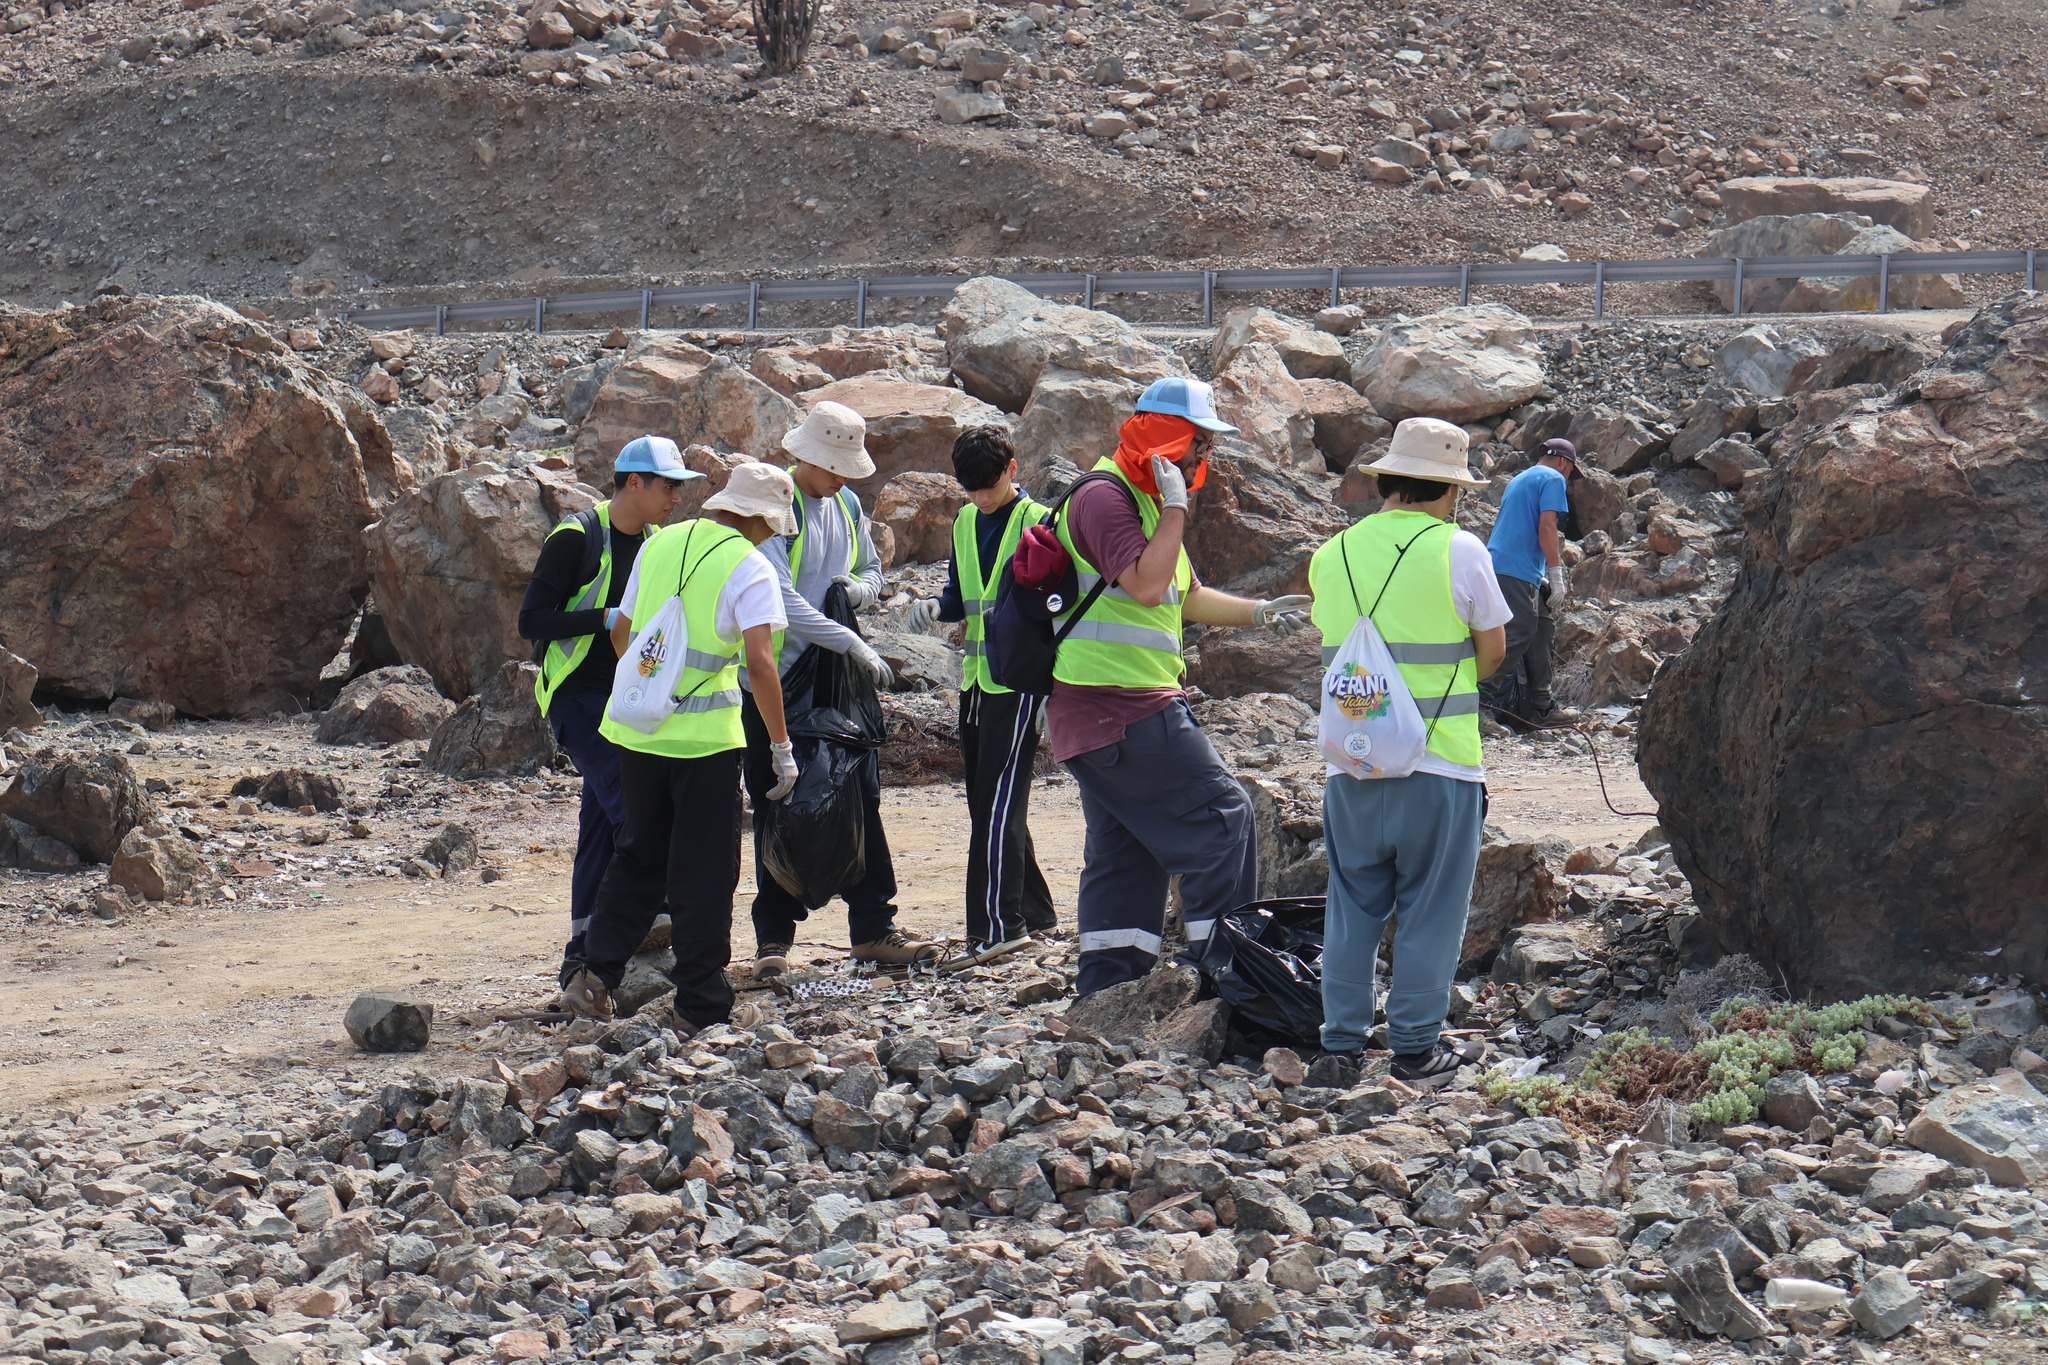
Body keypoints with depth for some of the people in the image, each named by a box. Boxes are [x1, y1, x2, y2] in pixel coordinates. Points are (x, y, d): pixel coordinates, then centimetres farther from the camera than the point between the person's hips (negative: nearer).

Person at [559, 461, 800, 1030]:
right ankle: (698, 1006, 7)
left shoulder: (660, 543, 9)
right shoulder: (749, 568, -8)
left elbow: (620, 634, 17)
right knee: (704, 872, 4)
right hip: (705, 737, -5)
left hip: (636, 728, 5)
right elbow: (760, 664, -18)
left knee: (640, 856, 20)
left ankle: (596, 973, 13)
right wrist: (782, 748, -12)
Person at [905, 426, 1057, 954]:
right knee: (986, 803, 9)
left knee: (998, 799, -12)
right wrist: (935, 608, 0)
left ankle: (999, 923, -12)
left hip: (1019, 681, -8)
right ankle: (1034, 912, 18)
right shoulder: (965, 523, 15)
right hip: (976, 680, 8)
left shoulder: (1038, 522, -6)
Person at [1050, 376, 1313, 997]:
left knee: (1123, 850, 11)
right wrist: (1176, 508, -19)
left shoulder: (1143, 499, 21)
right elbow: (1146, 586, -26)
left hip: (1101, 714, 11)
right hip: (1121, 702, -11)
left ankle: (1104, 992, 13)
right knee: (1220, 814, -9)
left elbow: (1187, 598, 28)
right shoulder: (1105, 498, -13)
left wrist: (1262, 613, 18)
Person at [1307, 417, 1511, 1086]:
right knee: (1429, 909, 5)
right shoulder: (1458, 550, -7)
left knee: (1353, 906, 12)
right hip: (1439, 763, -4)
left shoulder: (1332, 554, 6)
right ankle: (1416, 1047, 7)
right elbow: (1493, 648, 0)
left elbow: (1333, 647, 13)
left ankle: (1342, 1043, 13)